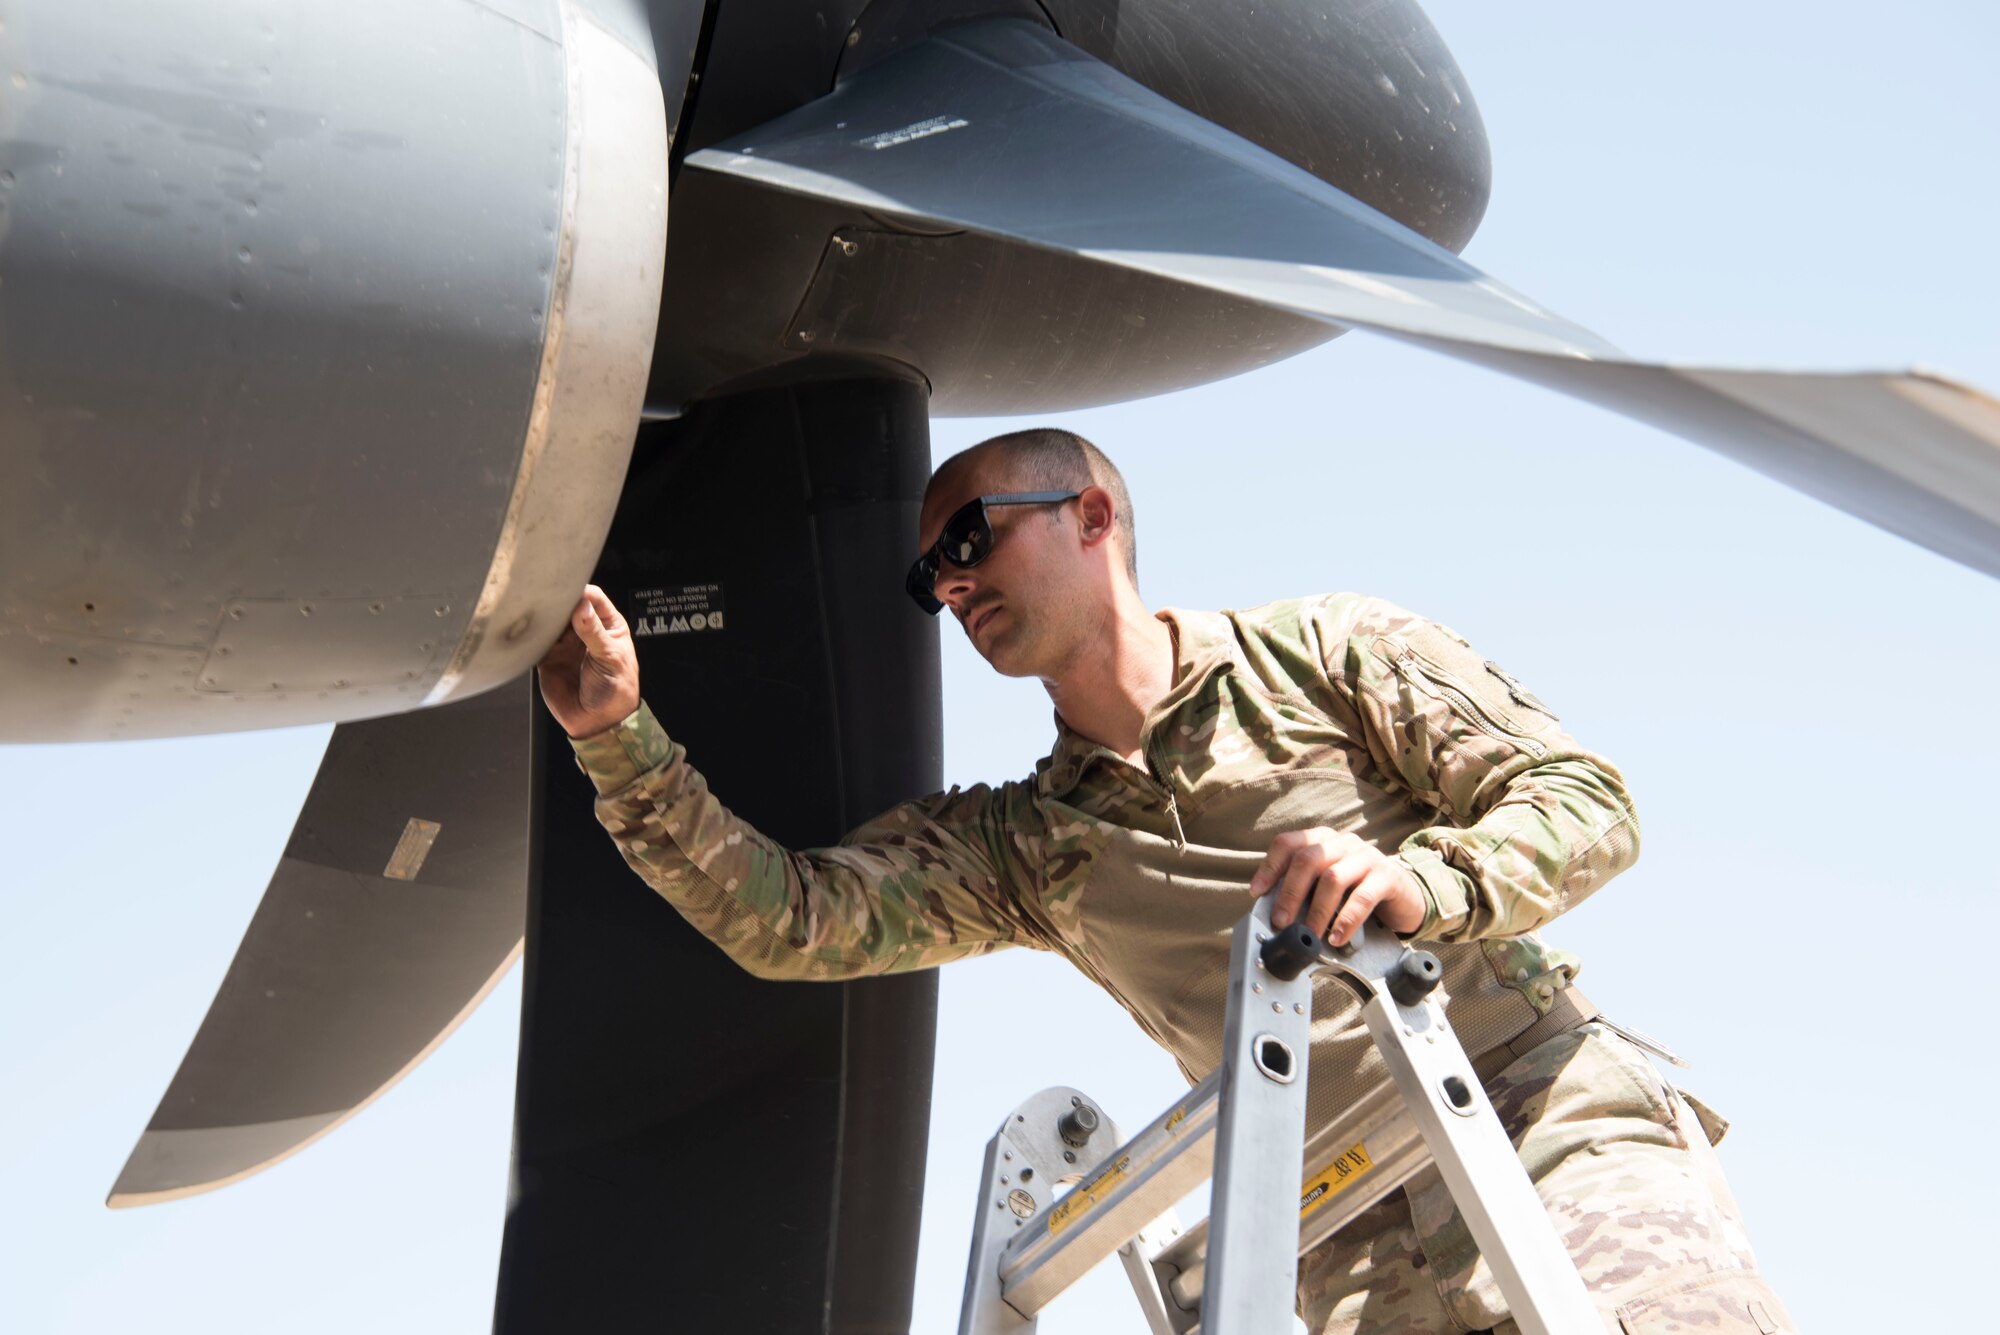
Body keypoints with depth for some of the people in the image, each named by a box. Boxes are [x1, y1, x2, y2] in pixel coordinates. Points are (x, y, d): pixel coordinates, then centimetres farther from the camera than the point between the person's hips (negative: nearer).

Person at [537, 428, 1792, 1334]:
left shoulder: (1327, 651, 7)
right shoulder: (1020, 844, 15)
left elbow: (1588, 799, 1)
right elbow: (790, 918, 4)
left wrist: (1424, 884, -19)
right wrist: (622, 740, -7)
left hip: (1559, 1128, -2)